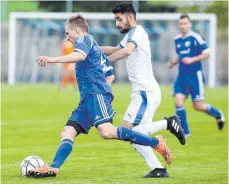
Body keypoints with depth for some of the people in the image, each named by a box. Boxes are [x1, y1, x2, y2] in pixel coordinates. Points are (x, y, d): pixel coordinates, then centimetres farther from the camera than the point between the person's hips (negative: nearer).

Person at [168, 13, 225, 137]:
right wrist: (173, 62, 5)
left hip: (195, 76, -6)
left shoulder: (195, 37, -10)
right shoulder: (177, 40, 10)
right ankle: (185, 132, -1)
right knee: (178, 100, -10)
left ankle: (218, 114, 28)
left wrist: (192, 59, -21)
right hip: (182, 76, 6)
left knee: (198, 106, -2)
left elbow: (207, 53, -11)